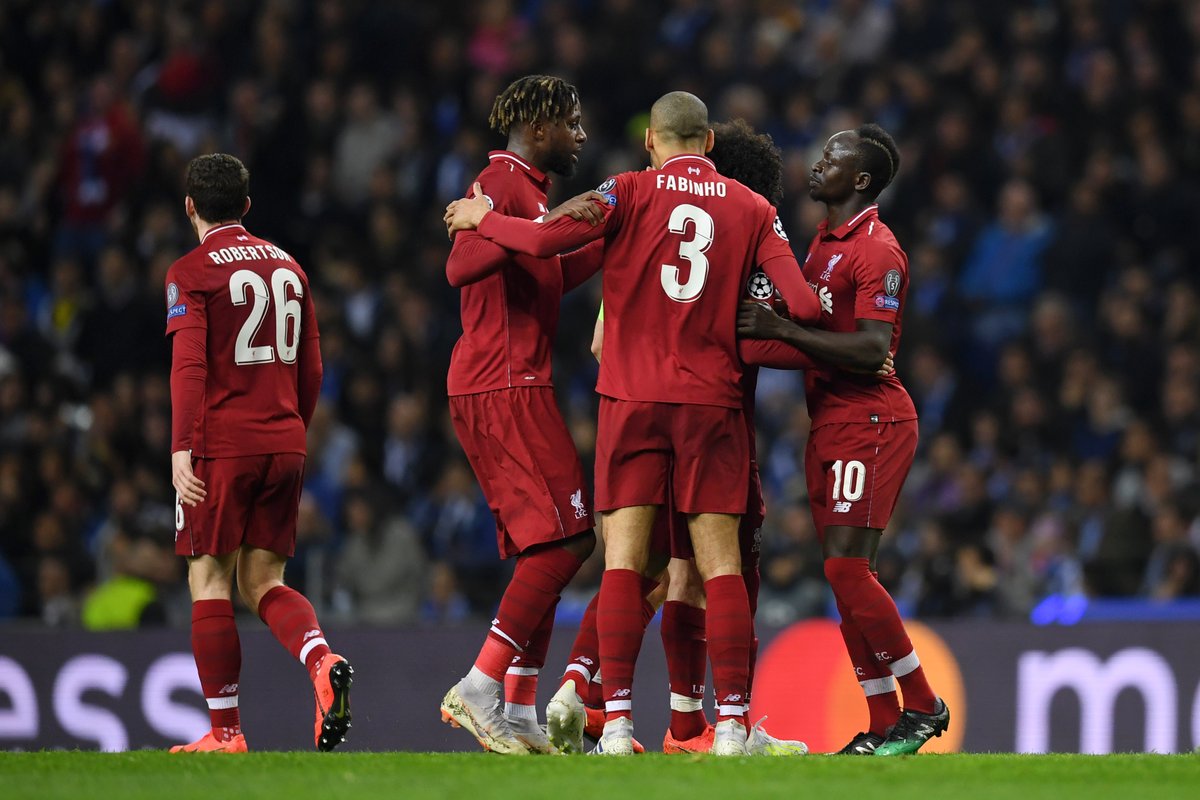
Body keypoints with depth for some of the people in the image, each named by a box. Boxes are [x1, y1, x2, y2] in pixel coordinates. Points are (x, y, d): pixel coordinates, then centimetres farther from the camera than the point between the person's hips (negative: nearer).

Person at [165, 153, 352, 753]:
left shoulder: (191, 273, -4)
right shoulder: (288, 267, 14)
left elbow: (189, 365, -15)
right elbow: (311, 370, 17)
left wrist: (181, 447, -19)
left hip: (221, 447, -5)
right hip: (283, 445, 5)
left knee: (210, 579, 2)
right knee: (262, 580, 10)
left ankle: (225, 731, 0)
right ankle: (322, 660, -18)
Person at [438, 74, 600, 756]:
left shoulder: (527, 190, 22)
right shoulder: (504, 183, -9)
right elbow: (460, 268, -23)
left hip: (516, 388, 11)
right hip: (505, 388, -11)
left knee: (544, 551, 9)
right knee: (567, 537, -14)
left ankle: (520, 712, 8)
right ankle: (481, 687, -15)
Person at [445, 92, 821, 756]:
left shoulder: (631, 192, 1)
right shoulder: (753, 209, 5)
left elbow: (547, 238, -12)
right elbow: (803, 306, -3)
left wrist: (482, 218, 5)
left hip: (633, 398, -1)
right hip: (712, 401, 1)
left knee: (624, 558, -1)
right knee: (720, 562, 2)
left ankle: (616, 722, -9)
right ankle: (731, 721, -4)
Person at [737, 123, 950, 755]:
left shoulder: (877, 251, -13)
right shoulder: (823, 242, 17)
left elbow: (871, 349, -22)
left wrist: (780, 330, -25)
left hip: (869, 422, -10)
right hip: (829, 422, 10)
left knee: (848, 567, -14)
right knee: (844, 574, 6)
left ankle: (922, 705, -5)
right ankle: (882, 725, 9)